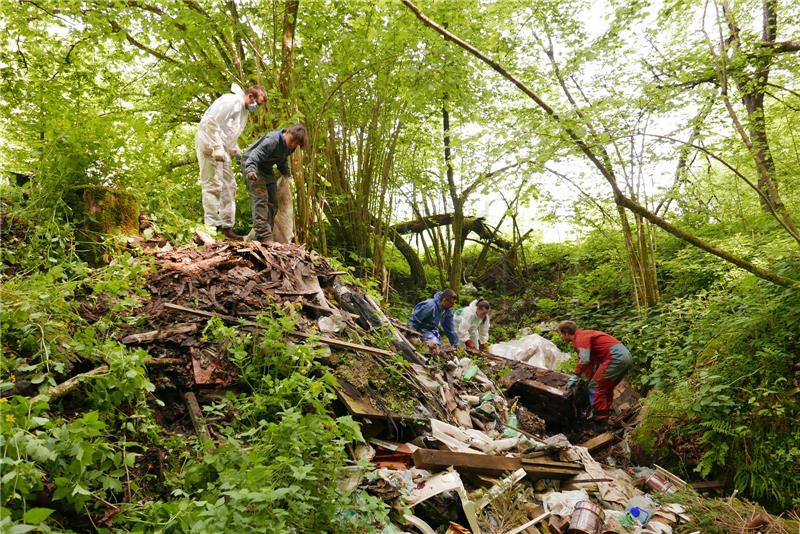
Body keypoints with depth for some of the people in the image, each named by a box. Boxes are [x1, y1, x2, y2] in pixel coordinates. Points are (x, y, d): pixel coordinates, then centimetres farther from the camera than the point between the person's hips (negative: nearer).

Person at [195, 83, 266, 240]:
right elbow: (211, 122, -20)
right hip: (210, 145, -10)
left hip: (221, 150, 10)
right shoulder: (232, 100, -11)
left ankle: (227, 227, 11)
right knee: (213, 185, -12)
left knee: (229, 186, 8)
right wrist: (217, 148, -25)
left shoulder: (244, 111, 19)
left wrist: (239, 155, 13)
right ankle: (212, 228, -11)